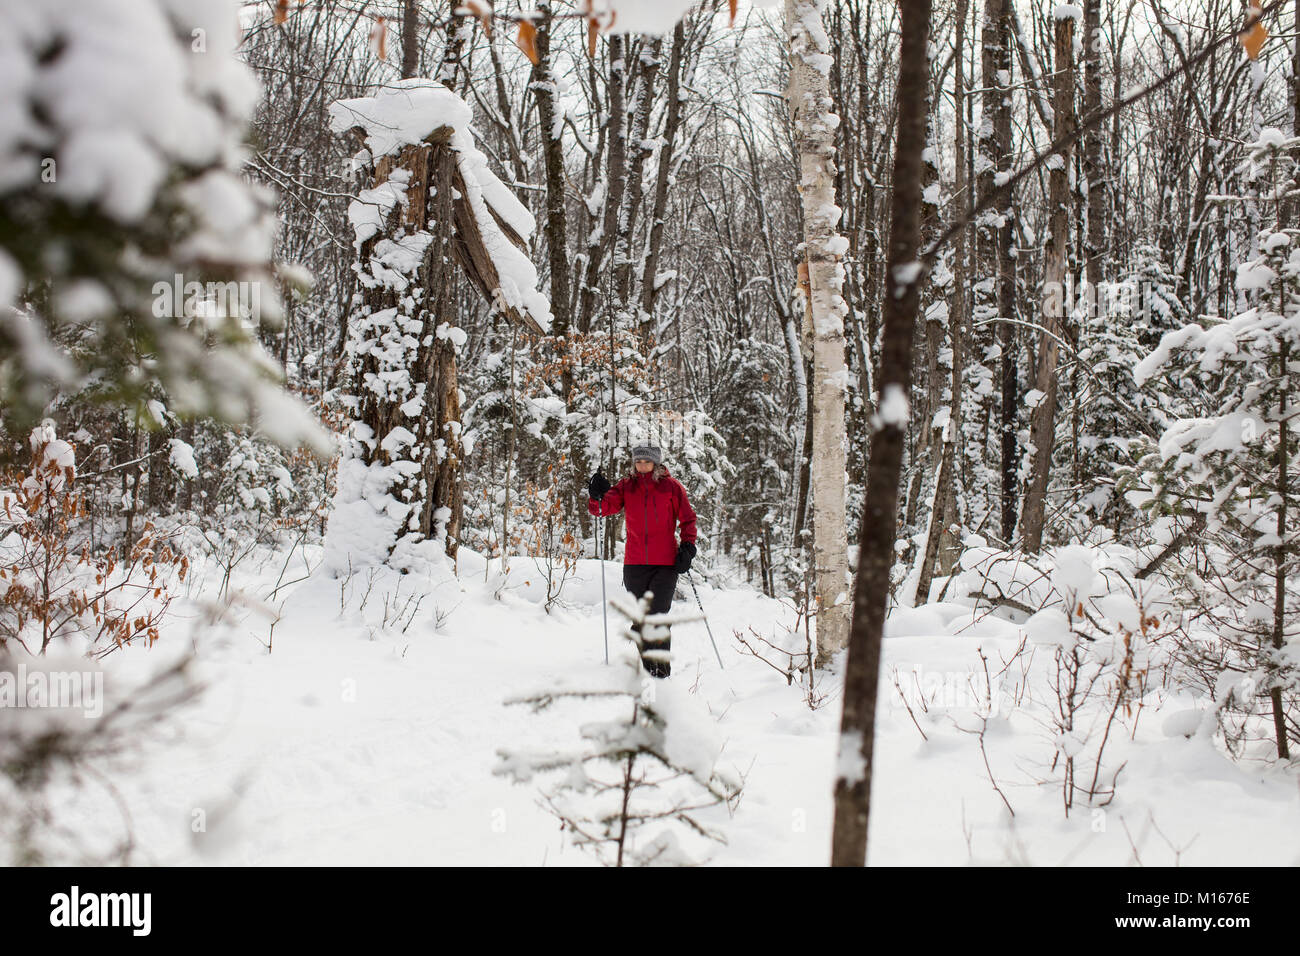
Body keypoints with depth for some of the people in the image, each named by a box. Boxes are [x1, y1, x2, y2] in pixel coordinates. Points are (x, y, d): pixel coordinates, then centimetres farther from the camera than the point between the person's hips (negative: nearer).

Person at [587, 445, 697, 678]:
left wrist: (688, 547, -3)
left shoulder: (671, 486, 2)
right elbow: (605, 507, -1)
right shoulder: (627, 486, 8)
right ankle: (646, 667, 21)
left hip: (665, 564, -3)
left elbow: (688, 519, 8)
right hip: (635, 564, 3)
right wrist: (597, 497, -22)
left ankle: (661, 669, -4)